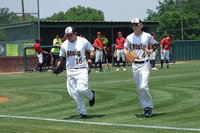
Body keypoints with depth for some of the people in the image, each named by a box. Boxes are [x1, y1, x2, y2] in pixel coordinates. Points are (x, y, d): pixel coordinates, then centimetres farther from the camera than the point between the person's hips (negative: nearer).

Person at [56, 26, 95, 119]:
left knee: (81, 89, -20)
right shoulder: (64, 44, 6)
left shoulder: (83, 41, -3)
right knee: (73, 93, -2)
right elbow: (62, 56, 19)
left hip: (82, 70, -4)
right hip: (70, 71, 4)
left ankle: (91, 95, 15)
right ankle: (83, 113, 8)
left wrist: (91, 58, -7)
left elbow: (92, 50, 11)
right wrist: (60, 62, -1)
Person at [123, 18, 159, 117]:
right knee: (139, 89, 7)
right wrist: (127, 54, -8)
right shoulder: (129, 37, 4)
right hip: (134, 65, 4)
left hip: (144, 64, -4)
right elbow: (125, 48, 14)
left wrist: (151, 51, -6)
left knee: (143, 86, -18)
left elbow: (156, 44, 13)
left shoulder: (147, 36, -1)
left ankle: (149, 106, -1)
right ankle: (145, 107, 19)